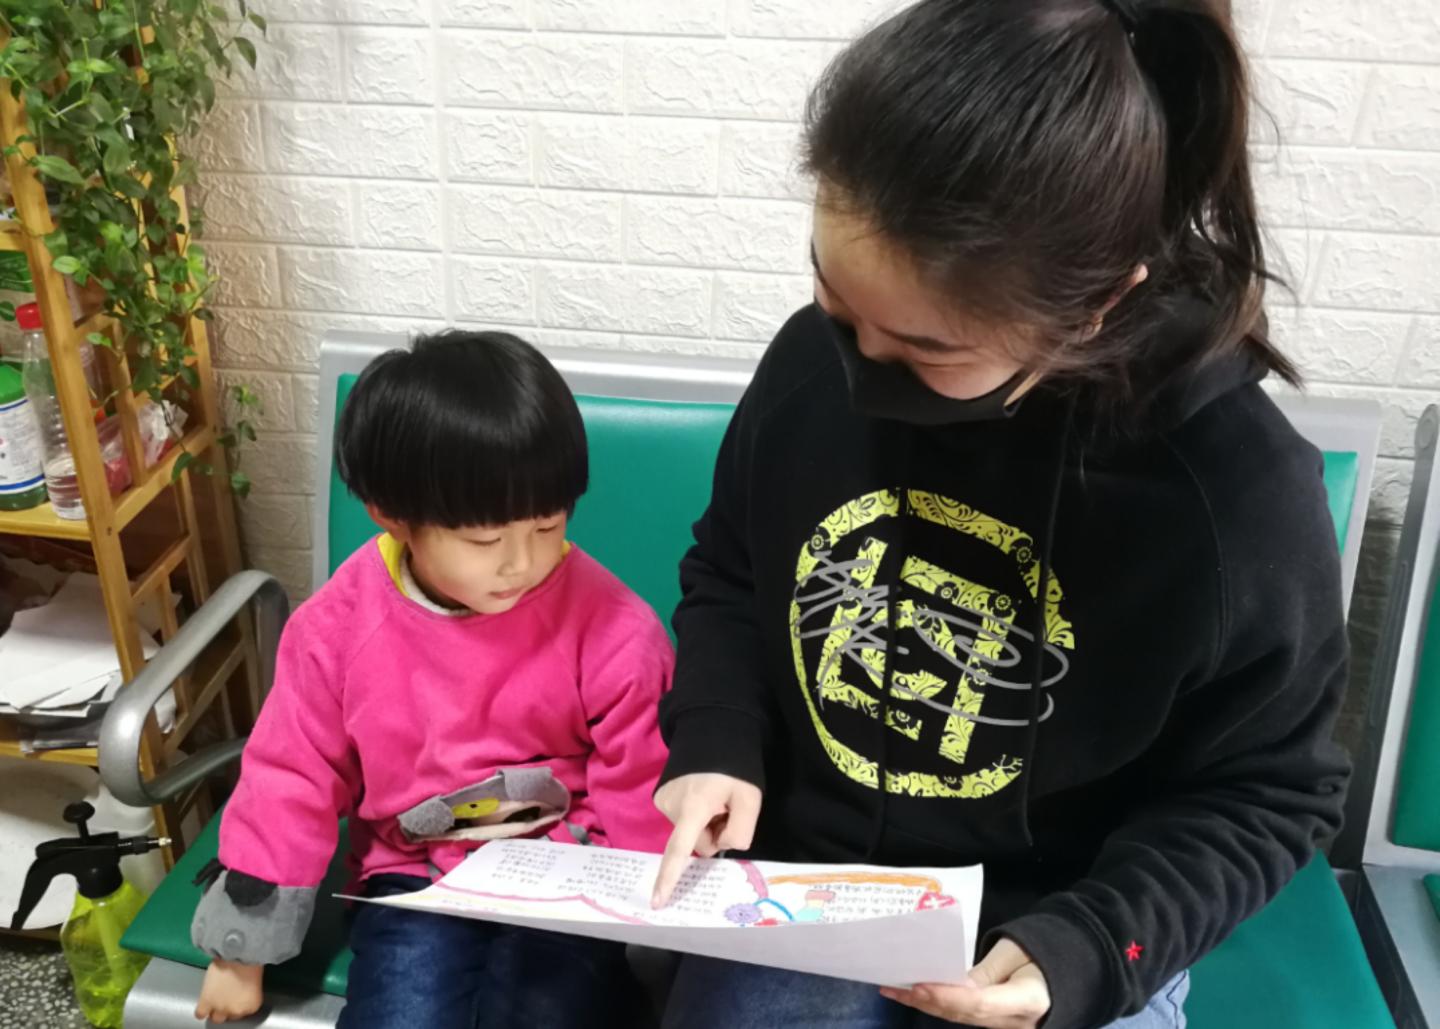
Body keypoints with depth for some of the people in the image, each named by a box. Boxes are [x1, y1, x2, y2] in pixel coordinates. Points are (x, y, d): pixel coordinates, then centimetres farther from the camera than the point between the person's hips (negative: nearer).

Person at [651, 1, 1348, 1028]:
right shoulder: (814, 361, -12)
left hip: (1053, 941, -2)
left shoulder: (1245, 498, -21)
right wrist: (716, 740, -10)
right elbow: (728, 570, 6)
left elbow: (1264, 792, -7)